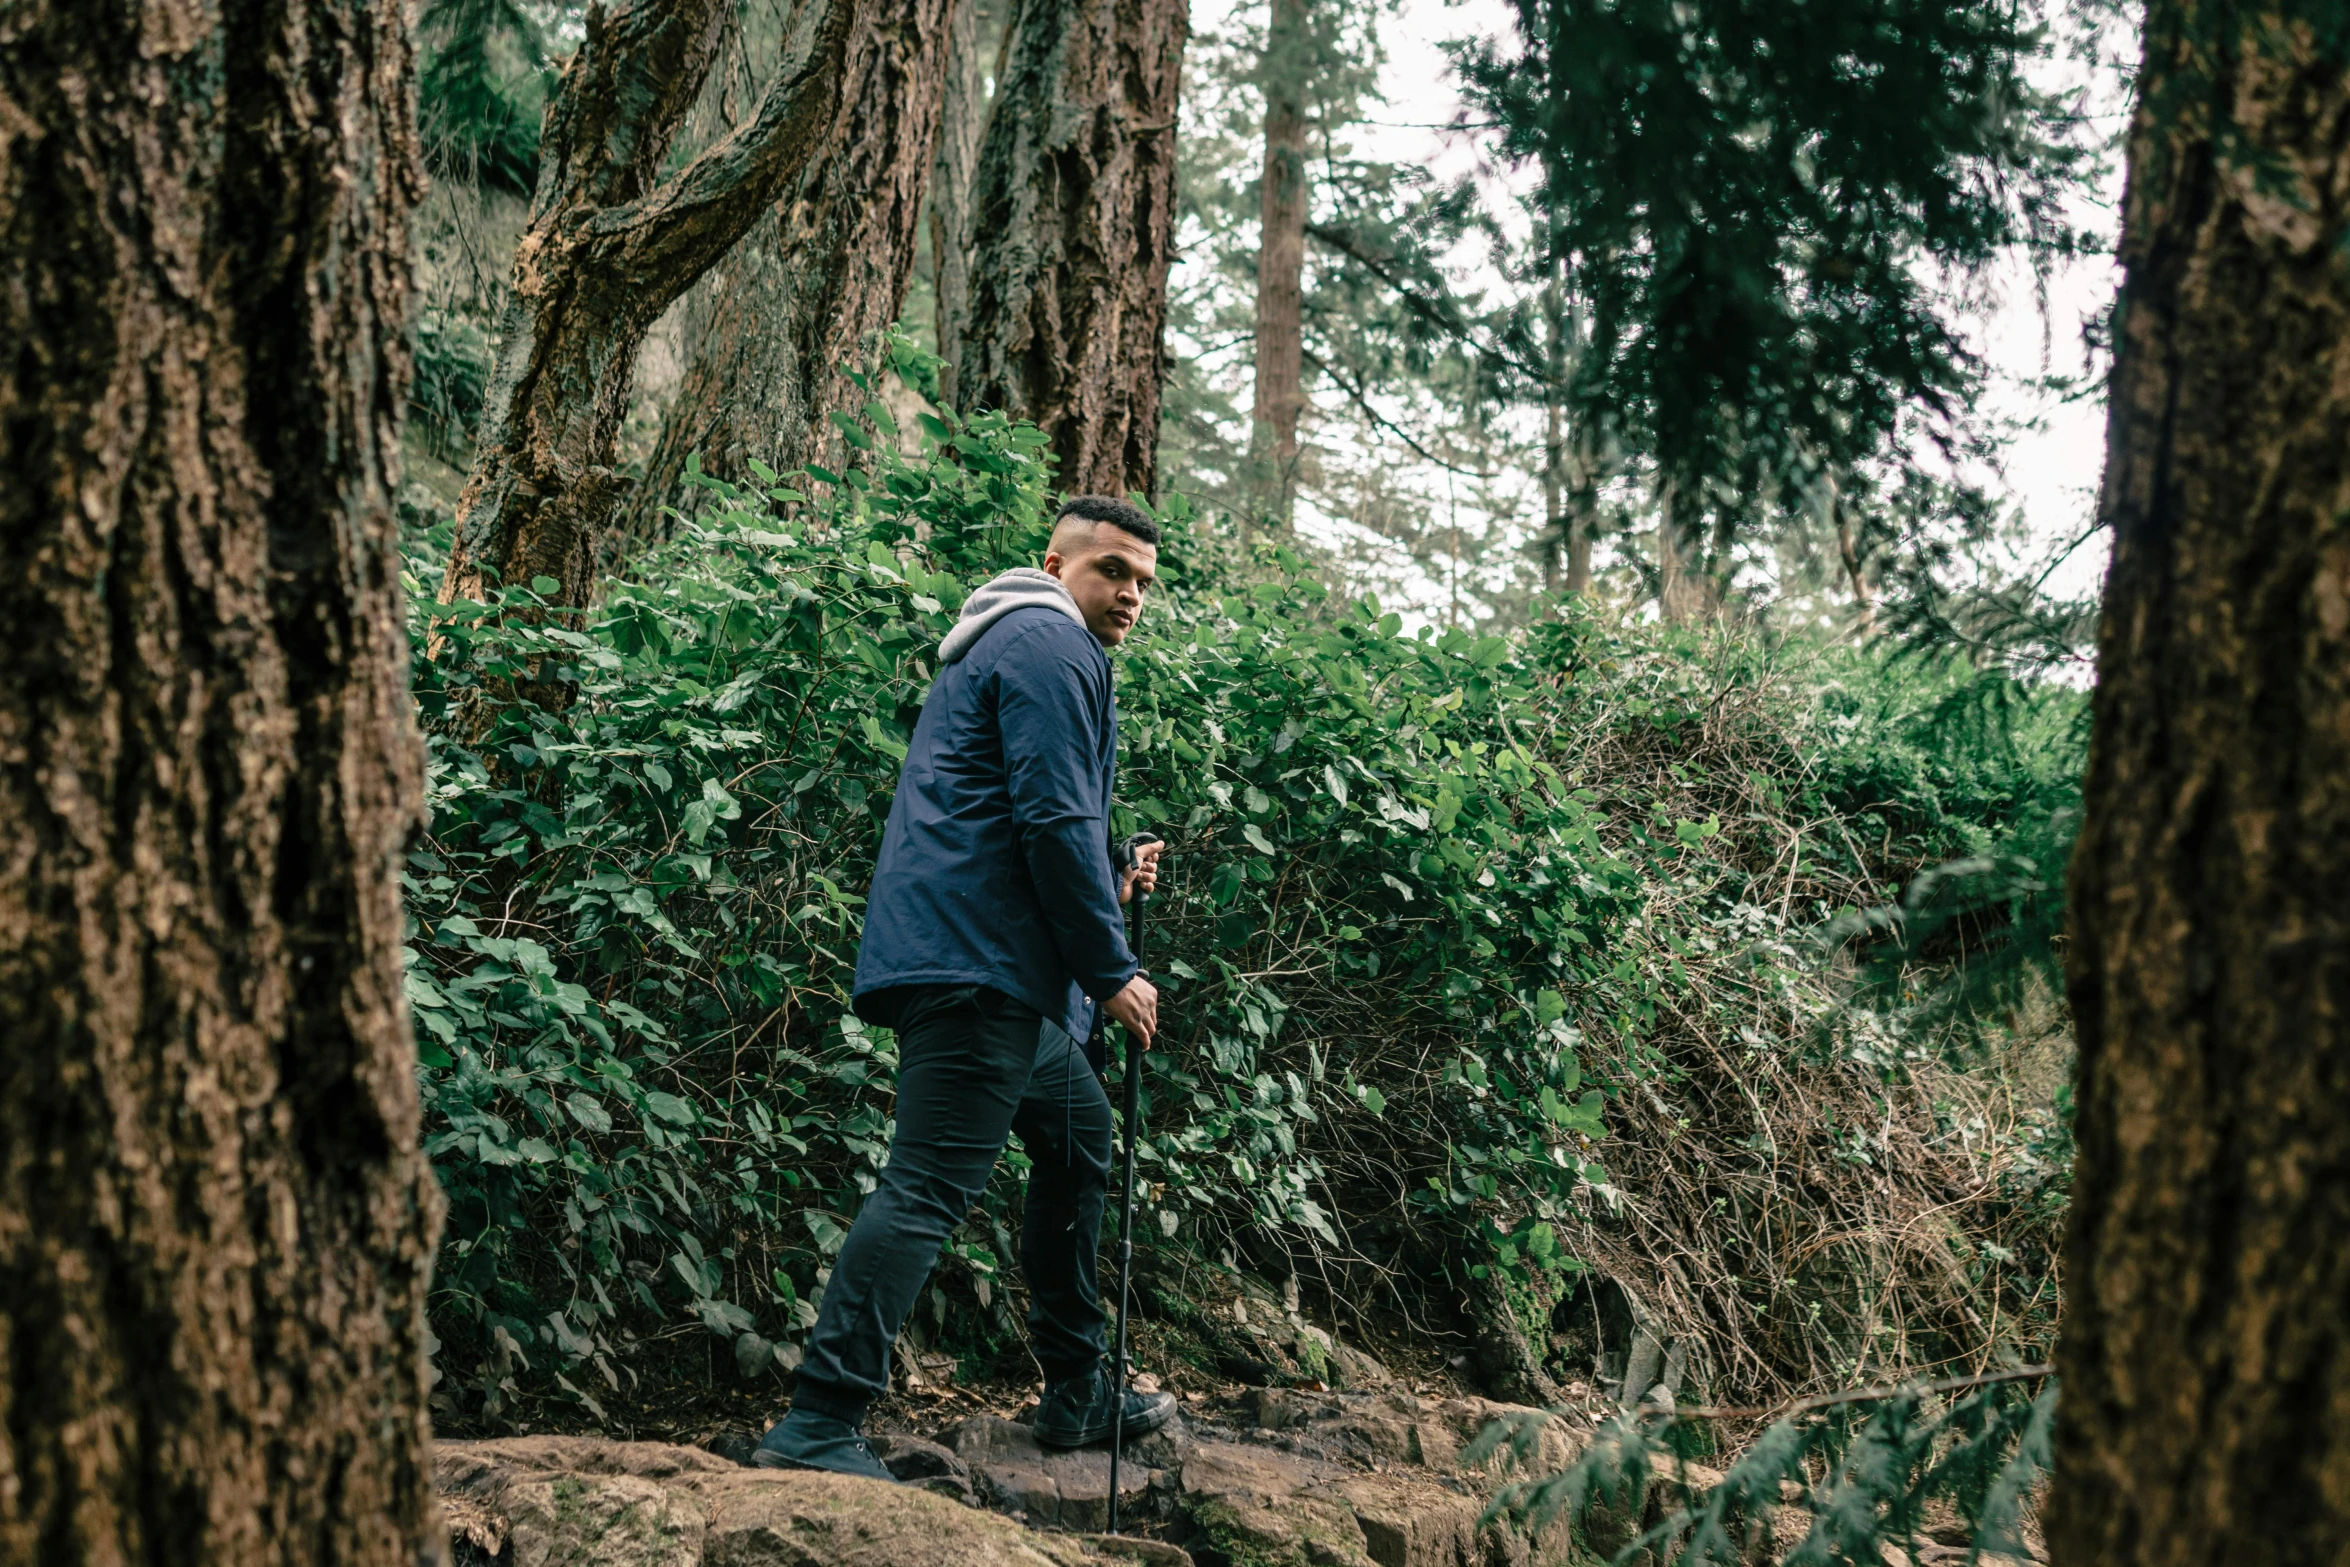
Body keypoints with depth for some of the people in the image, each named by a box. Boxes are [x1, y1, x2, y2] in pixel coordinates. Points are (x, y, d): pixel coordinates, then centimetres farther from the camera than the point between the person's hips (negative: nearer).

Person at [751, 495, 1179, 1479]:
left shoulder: (1001, 648, 27)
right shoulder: (1053, 647, -6)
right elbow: (1054, 818, -16)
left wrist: (1105, 884, 20)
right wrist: (1112, 971, -11)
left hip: (999, 971, 11)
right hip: (983, 965, -11)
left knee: (1080, 1135, 20)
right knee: (929, 1183, -16)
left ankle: (1077, 1393, 27)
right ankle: (817, 1427, -21)